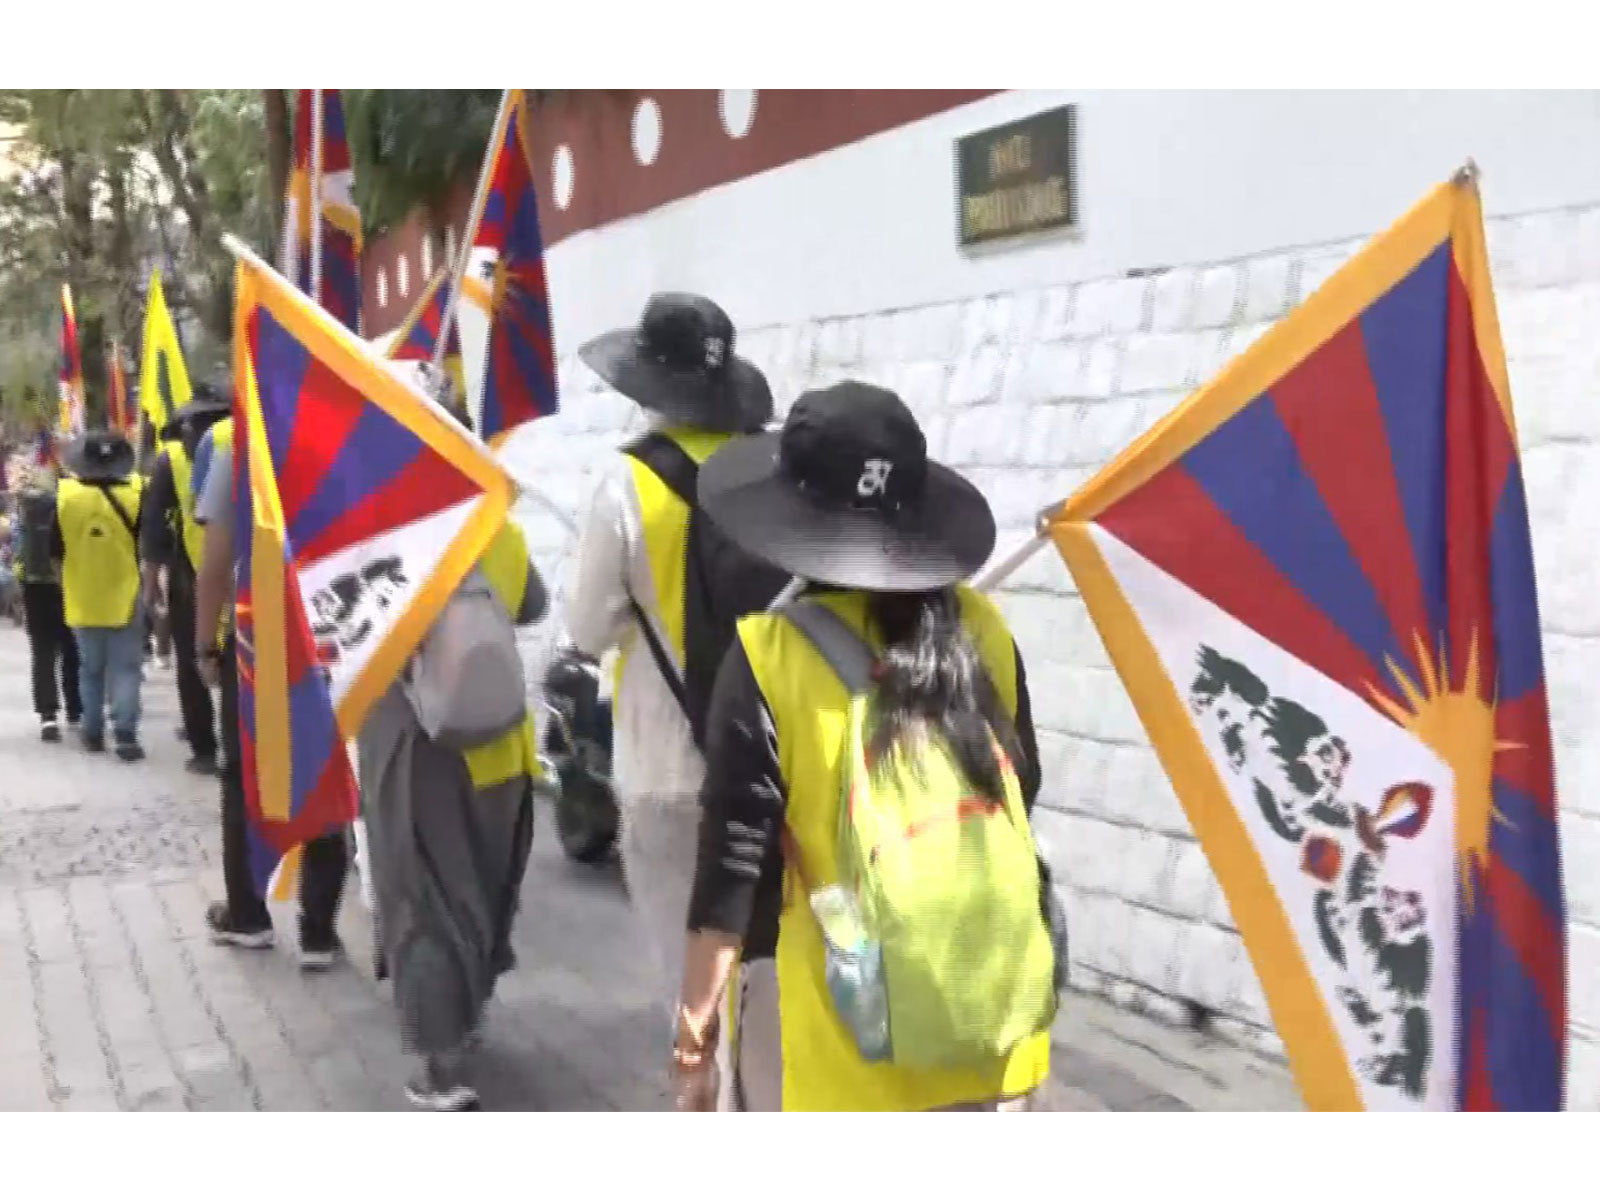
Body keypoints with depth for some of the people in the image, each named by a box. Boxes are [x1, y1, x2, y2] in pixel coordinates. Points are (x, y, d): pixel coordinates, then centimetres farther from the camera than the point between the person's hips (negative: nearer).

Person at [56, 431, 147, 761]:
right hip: (125, 597, -2)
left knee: (90, 668, 16)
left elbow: (56, 550, 2)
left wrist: (69, 581, 16)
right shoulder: (135, 493, -12)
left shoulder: (64, 495, -6)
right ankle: (125, 734, -8)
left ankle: (93, 734, 21)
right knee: (126, 669, 2)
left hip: (83, 598, 2)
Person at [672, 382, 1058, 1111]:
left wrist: (697, 1023, -6)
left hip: (831, 1027, -4)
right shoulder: (981, 632, -3)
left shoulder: (771, 656, -16)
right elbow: (1021, 795, 7)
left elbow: (734, 860, -15)